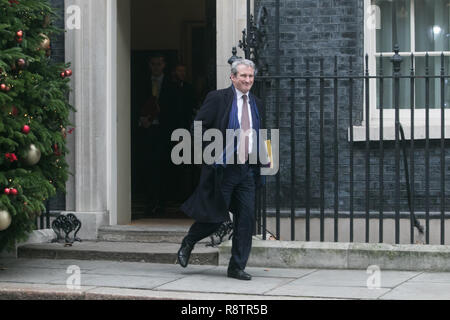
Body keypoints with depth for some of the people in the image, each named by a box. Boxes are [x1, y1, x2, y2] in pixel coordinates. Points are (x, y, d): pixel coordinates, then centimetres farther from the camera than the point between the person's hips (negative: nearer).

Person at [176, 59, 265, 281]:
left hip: (247, 170, 5)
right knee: (215, 216, 0)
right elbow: (198, 128, -7)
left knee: (246, 218, 0)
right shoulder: (218, 98, -5)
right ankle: (187, 244, 28)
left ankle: (237, 267, 9)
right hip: (223, 169, -5)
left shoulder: (255, 103, 13)